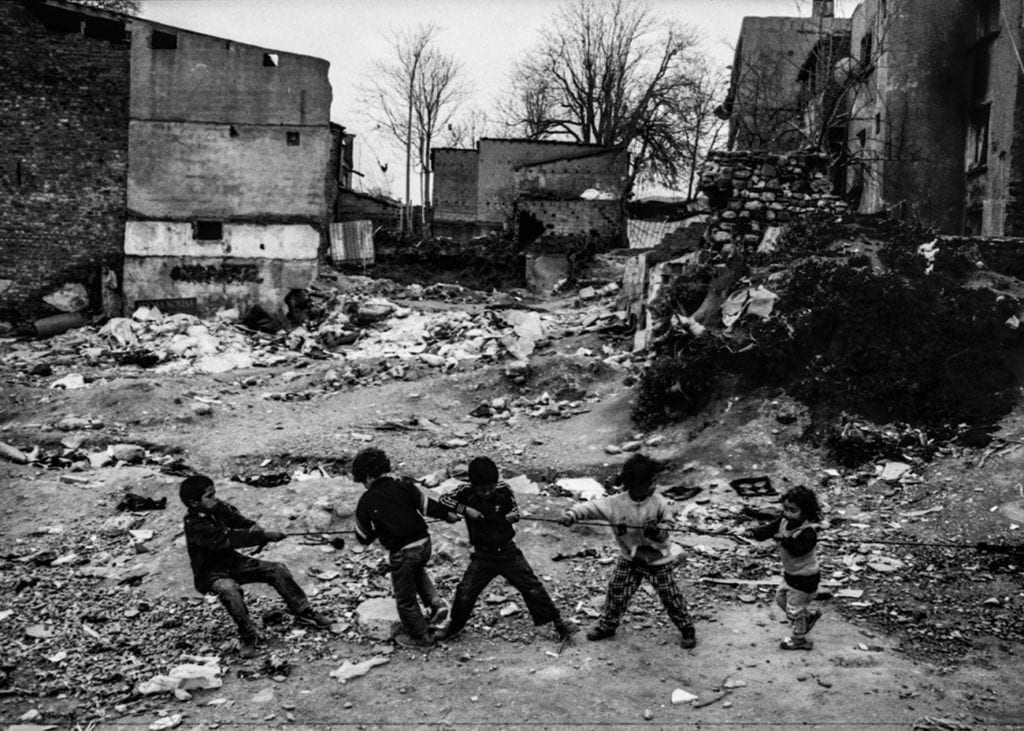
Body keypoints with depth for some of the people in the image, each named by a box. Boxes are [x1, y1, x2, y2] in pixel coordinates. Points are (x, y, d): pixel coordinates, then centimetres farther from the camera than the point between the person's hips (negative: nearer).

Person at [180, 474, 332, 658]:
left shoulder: (220, 508, -4)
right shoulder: (195, 526, -25)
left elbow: (245, 525, -10)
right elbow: (230, 538, -33)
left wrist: (259, 533, -33)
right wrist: (264, 535, -34)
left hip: (232, 561, 7)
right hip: (210, 572, -7)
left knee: (277, 569, -2)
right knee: (230, 589, -38)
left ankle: (303, 612, 10)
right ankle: (248, 637, -22)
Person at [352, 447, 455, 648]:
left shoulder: (366, 502, -6)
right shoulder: (404, 487, -2)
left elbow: (364, 537, 3)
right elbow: (429, 506, 1)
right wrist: (448, 515, 19)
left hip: (401, 552, -4)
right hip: (424, 543, 4)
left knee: (406, 597, 17)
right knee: (417, 571, 36)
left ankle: (420, 636, 29)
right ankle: (436, 603, 19)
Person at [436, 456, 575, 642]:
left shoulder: (503, 490, -10)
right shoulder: (466, 492, -11)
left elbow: (515, 513, -1)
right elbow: (443, 499, -20)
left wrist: (509, 516, -24)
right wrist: (466, 510, -30)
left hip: (508, 552, 0)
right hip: (483, 556, 0)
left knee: (533, 588, -2)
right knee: (464, 594, -1)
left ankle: (558, 624, 10)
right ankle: (454, 627, 25)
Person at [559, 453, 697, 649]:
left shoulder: (659, 503, -19)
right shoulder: (616, 503, -19)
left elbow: (667, 525, -9)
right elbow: (592, 507, -25)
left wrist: (658, 531, -31)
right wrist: (572, 514, -42)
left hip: (658, 559, -1)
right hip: (629, 558, 2)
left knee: (671, 597, 6)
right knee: (616, 593, 10)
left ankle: (687, 629, 27)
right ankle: (607, 625, 34)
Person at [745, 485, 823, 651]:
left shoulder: (808, 532, -29)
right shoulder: (784, 521, -6)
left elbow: (799, 549, -41)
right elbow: (768, 529, -14)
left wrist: (785, 540, -51)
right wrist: (753, 532, -31)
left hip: (804, 578, -9)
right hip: (790, 573, 9)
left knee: (794, 608, 4)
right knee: (781, 598, 24)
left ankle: (799, 639, 27)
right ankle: (809, 616, 43)